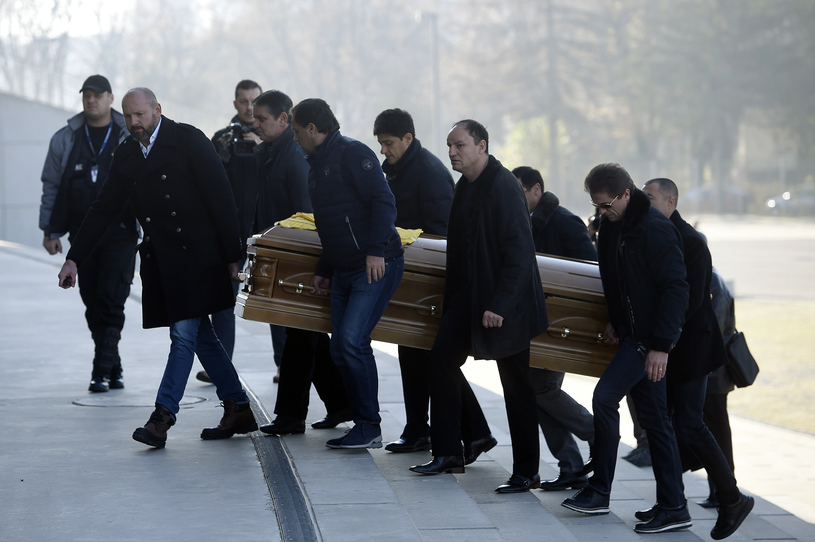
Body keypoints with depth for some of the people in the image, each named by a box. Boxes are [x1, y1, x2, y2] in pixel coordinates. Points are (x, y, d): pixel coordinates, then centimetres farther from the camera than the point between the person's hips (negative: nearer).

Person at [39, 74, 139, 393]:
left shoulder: (132, 137, 1)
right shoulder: (66, 139, 8)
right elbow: (52, 187, 12)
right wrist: (51, 230, 8)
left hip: (120, 234, -3)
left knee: (112, 302, -10)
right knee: (93, 306, 6)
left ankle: (102, 371, -8)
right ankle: (113, 367, 16)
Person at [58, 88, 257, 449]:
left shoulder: (189, 141, -7)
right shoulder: (126, 155, 9)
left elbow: (221, 198, -9)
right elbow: (104, 209, 12)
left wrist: (232, 256, -11)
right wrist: (74, 259, 6)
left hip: (195, 254, -6)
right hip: (159, 260, 6)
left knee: (185, 334, -10)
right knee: (200, 336, 9)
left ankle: (163, 416, -8)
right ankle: (238, 409, 18)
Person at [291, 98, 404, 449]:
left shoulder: (352, 154, -10)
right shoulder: (317, 165, 20)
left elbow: (382, 201, -19)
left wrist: (376, 251, -26)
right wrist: (323, 271, 23)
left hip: (376, 265, -10)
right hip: (343, 271, 10)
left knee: (352, 340, -16)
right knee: (340, 349, 5)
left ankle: (370, 429, -9)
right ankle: (363, 426, 13)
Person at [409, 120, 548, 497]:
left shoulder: (503, 187, -18)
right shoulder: (465, 186, 10)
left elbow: (520, 250, -22)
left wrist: (499, 305, -25)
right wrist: (453, 296, 18)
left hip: (505, 301, -8)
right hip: (470, 295, 9)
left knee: (515, 383, -1)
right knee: (443, 357, 1)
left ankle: (527, 472, 7)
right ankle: (449, 451, 10)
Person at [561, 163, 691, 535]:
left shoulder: (655, 229, -19)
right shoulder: (610, 228, 8)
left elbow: (675, 289, -21)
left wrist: (661, 345, -23)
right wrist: (613, 320, 13)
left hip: (651, 336, -9)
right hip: (631, 333, 9)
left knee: (605, 397, -14)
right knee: (653, 419, 9)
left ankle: (599, 491, -2)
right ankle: (674, 508, 12)